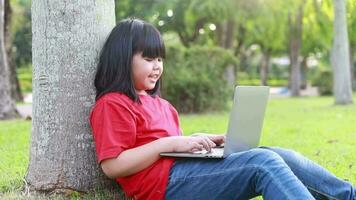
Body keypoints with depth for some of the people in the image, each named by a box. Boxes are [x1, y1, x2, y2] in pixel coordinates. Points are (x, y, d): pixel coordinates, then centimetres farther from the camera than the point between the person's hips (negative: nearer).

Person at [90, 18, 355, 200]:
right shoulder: (112, 104, -2)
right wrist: (169, 143, -17)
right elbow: (112, 166, -13)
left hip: (184, 169, 9)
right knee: (264, 163, -22)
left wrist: (199, 141, 8)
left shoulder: (156, 102, 26)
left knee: (279, 156, -5)